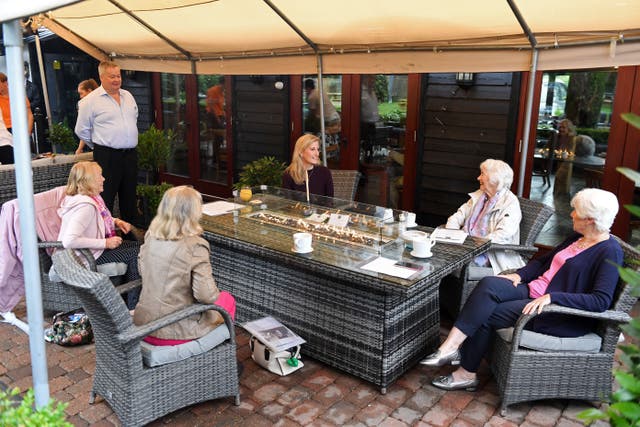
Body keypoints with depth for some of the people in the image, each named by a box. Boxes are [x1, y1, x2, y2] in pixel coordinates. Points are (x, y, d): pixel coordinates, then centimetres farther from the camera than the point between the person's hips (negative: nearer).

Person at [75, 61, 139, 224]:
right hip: (107, 156, -6)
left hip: (130, 154, 6)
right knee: (106, 198, -5)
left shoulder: (128, 96, 12)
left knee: (129, 195, 14)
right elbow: (82, 131, 0)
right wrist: (100, 146, 6)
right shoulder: (90, 100, -6)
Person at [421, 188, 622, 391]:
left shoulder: (610, 252, -11)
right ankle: (451, 347, -24)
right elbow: (543, 261, 23)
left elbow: (601, 301, -22)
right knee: (488, 284, -21)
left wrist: (552, 297, -29)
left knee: (486, 315, -19)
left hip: (565, 316, -8)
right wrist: (519, 275, 4)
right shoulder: (577, 238, 16)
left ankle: (466, 374, -7)